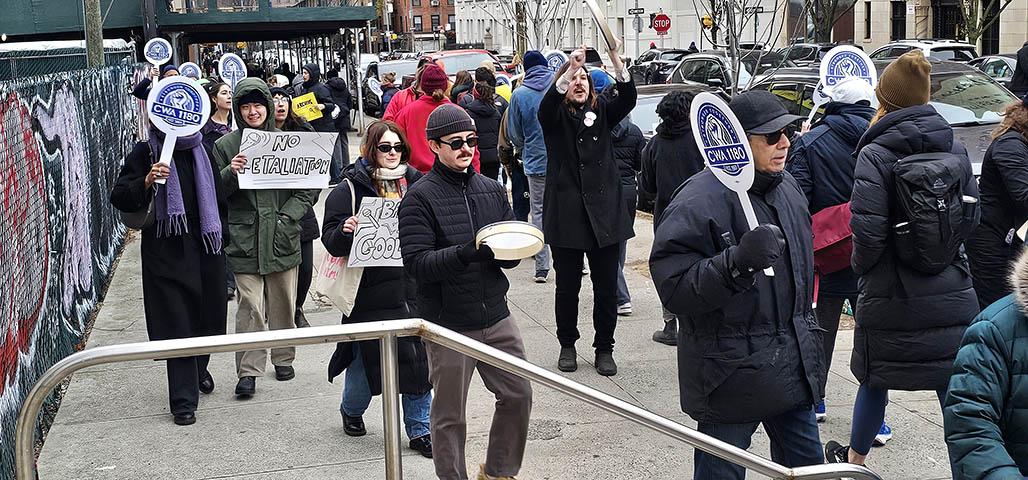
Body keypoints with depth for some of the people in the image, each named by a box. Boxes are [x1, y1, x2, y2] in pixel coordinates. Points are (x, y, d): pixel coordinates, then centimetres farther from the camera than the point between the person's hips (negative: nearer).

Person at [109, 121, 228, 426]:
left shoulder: (205, 151, 11)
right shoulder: (145, 154, -2)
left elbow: (222, 195, 21)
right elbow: (119, 197, -7)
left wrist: (224, 235, 12)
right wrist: (147, 181, -24)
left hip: (206, 250, 4)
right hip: (167, 252, -4)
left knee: (209, 318, 13)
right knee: (178, 324, -5)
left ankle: (199, 369, 42)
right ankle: (183, 400, 2)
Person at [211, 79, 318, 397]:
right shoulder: (225, 145, 3)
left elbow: (306, 189, 7)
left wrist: (286, 216, -6)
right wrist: (230, 173, -17)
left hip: (282, 238, 2)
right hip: (244, 239, -2)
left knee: (283, 305, 11)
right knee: (250, 307, -6)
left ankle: (283, 359, 28)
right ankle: (248, 371, 0)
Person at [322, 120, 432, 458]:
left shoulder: (415, 184, 8)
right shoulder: (351, 189, -5)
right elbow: (331, 242, -7)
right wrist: (345, 231, -27)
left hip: (413, 286, 3)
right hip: (371, 289, -3)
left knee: (419, 359, 5)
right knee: (366, 358, 8)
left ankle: (420, 430, 18)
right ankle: (351, 411, 37)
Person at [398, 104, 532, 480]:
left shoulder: (493, 190, 9)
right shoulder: (420, 198, -8)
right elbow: (416, 262, -17)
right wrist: (466, 253, -31)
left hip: (496, 318, 5)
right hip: (449, 323, -5)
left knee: (518, 395, 11)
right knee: (450, 414, 5)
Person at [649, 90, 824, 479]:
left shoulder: (786, 187, 9)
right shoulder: (699, 201, -20)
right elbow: (674, 286, -25)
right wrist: (738, 263, -37)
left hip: (792, 360, 8)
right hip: (730, 373, -8)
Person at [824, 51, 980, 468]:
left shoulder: (875, 155, -13)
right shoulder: (954, 149, 3)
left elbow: (868, 229, -19)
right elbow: (970, 216, 7)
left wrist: (861, 266, -1)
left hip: (891, 302, -3)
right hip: (952, 299, 3)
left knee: (875, 382, 18)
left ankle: (854, 460, 38)